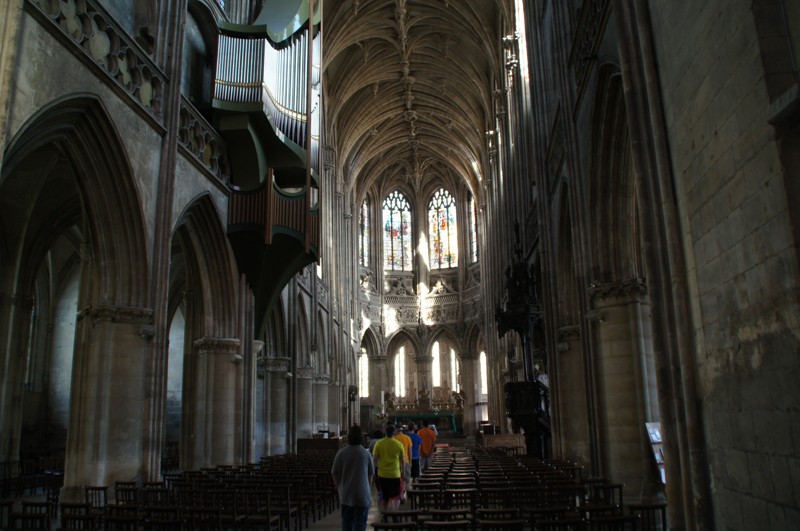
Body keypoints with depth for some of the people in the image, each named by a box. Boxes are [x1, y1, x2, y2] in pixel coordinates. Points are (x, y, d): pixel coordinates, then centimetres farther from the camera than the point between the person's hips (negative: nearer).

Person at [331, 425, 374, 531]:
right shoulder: (366, 453, -7)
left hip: (345, 495, 2)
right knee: (360, 523, 3)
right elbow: (371, 475, 2)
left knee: (346, 522, 15)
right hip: (362, 495, -2)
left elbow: (334, 474, 0)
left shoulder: (341, 453, -6)